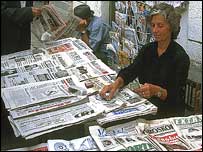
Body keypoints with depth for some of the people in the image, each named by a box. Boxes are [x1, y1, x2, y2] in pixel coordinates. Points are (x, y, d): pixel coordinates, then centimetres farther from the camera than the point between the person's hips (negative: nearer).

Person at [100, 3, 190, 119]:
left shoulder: (180, 57, -13)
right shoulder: (147, 49, 4)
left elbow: (177, 96, -17)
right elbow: (131, 71, -10)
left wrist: (156, 91, -36)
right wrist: (116, 83, -31)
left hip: (169, 113, -5)